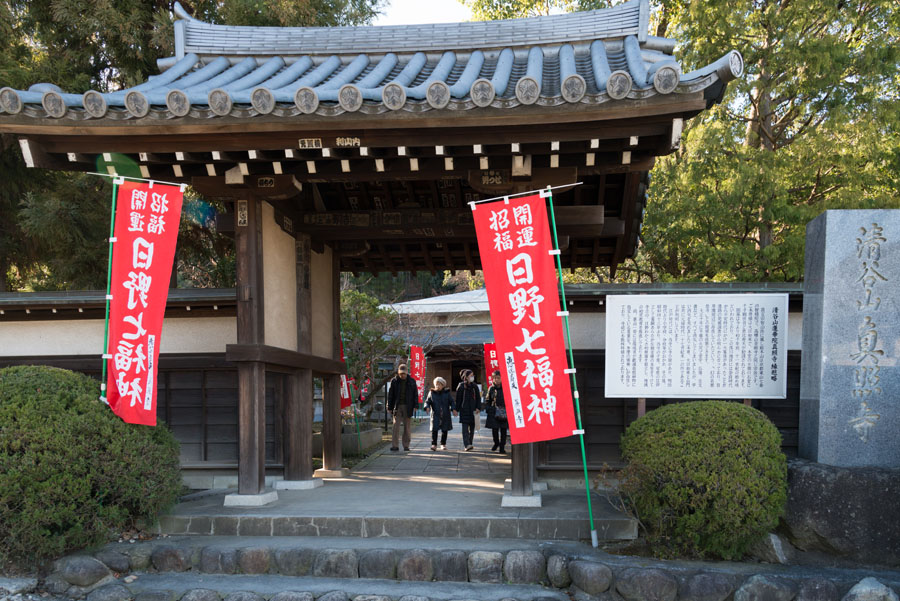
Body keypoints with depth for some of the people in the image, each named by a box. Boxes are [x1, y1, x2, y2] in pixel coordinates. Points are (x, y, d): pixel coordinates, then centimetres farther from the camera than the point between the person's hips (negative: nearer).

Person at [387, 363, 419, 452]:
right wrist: (389, 407, 1)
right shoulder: (394, 381, 3)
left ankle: (406, 445, 12)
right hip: (397, 407, -1)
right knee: (396, 426, -8)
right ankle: (394, 445, -8)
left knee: (407, 427, 5)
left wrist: (415, 406, -2)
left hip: (407, 407, 1)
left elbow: (415, 394, 7)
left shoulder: (412, 381, 5)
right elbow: (390, 395, 5)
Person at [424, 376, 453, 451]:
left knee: (444, 430, 8)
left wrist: (453, 409, -13)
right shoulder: (431, 393, 4)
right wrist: (427, 407, -17)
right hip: (435, 415, -1)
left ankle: (443, 444, 23)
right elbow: (427, 401, 4)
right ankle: (434, 444, -10)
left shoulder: (447, 393, 5)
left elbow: (451, 402, 4)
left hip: (445, 415, 1)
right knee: (434, 429, -13)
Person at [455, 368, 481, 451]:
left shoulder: (474, 386, 9)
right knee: (465, 427, -10)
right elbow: (458, 399, 1)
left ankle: (469, 444, 16)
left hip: (473, 410, 4)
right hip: (464, 410, -4)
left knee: (472, 427, 7)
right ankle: (466, 445, -17)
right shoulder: (461, 386, 0)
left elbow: (478, 398, 10)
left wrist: (478, 408, -2)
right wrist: (457, 409, -2)